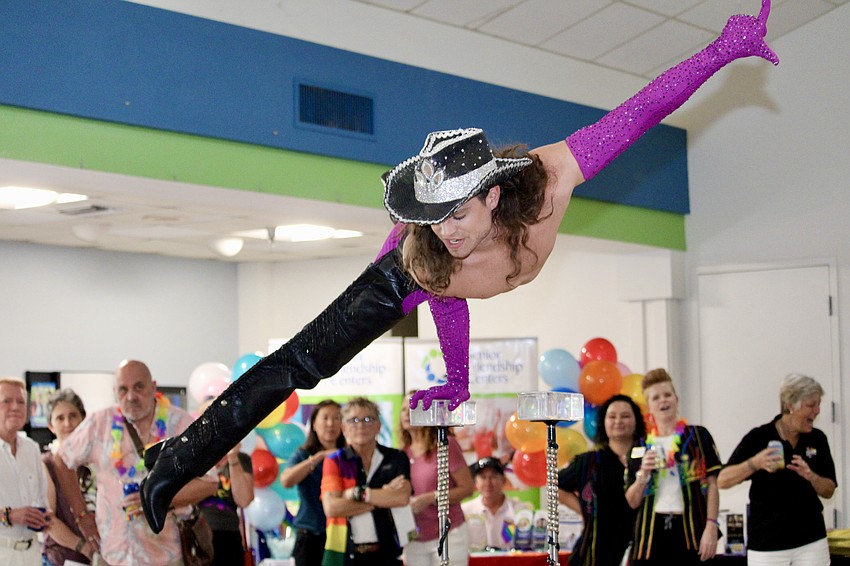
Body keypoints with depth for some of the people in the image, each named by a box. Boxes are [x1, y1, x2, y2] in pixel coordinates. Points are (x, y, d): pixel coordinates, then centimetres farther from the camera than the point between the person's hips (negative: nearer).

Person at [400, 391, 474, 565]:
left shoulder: (445, 445, -9)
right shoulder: (403, 453, 7)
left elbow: (467, 488, -11)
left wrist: (431, 498, -19)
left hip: (447, 535, -5)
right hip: (415, 542, 5)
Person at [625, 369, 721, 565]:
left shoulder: (698, 436, 6)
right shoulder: (641, 447, 12)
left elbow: (712, 484, 1)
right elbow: (633, 502, 11)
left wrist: (711, 526, -9)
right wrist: (643, 474, -7)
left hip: (690, 533, -2)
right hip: (651, 535, 2)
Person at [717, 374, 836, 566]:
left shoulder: (817, 439, 3)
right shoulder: (758, 438, -9)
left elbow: (829, 491, 5)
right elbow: (723, 481, -12)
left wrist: (811, 476, -17)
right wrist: (755, 463, -30)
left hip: (811, 540, 3)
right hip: (767, 543, -3)